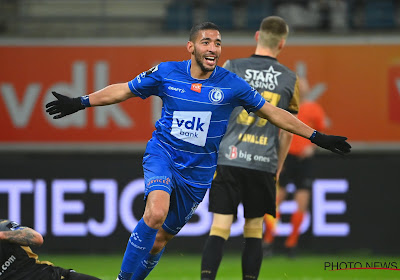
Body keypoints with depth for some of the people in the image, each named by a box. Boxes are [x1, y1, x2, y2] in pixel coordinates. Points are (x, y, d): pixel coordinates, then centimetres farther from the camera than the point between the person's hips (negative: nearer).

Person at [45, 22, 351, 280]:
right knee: (156, 213, -29)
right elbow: (123, 90, 8)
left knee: (162, 236, 7)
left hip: (198, 170, 2)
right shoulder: (167, 73, -5)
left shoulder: (231, 84, -6)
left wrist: (318, 137, 1)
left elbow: (273, 112, 2)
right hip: (162, 153, -2)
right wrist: (80, 103, 8)